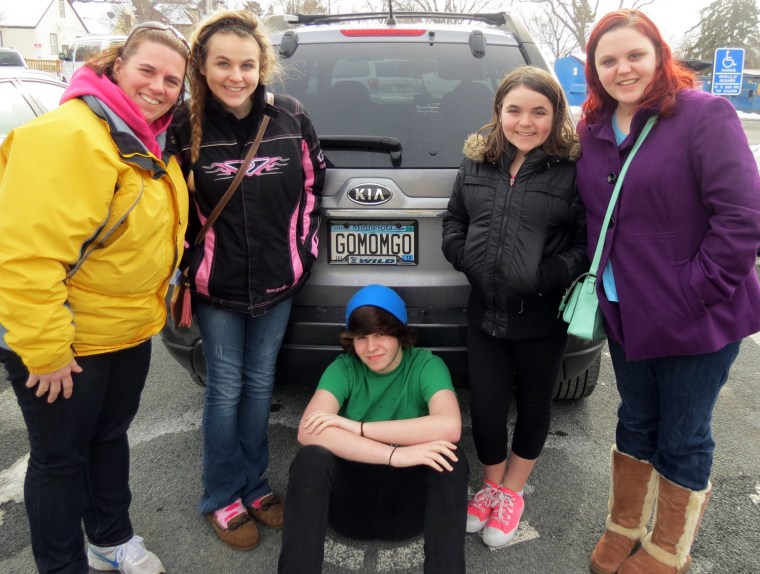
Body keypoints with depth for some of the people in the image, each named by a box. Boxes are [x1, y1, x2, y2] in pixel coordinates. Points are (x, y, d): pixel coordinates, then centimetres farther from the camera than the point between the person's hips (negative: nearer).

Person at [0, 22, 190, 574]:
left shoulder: (154, 143, 4)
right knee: (61, 457, 11)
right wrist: (45, 350, -24)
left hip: (129, 330, 9)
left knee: (111, 435, 24)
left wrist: (151, 305, 16)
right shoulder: (70, 136, -25)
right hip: (63, 342, -8)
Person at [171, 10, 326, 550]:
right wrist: (191, 263, -3)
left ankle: (254, 485, 34)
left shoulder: (291, 117, -4)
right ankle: (223, 497, 29)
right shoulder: (184, 127, -8)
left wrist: (304, 247, 3)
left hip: (278, 283, 2)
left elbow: (313, 184, 7)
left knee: (260, 384, 15)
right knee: (226, 390, 9)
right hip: (216, 287, -2)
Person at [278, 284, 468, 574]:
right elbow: (308, 432, -24)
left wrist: (358, 427, -26)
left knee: (451, 458, -30)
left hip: (407, 499, 0)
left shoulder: (426, 365, -7)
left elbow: (449, 427, -28)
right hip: (349, 497, 1)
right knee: (312, 457, -30)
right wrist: (394, 455, -34)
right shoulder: (343, 368, -5)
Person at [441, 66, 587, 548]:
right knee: (486, 407, 10)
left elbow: (590, 242, -10)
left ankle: (512, 492, 40)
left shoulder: (575, 168, -8)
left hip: (543, 318, -3)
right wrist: (466, 259, -3)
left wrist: (547, 278, -20)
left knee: (534, 405, 16)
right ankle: (493, 484, 39)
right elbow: (454, 220, 14)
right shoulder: (476, 162, 5)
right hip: (484, 312, 3)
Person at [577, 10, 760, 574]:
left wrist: (696, 292, -18)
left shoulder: (704, 115, -13)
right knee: (636, 424, 21)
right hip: (626, 315, 5)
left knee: (682, 439, 11)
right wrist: (595, 281, 4)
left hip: (698, 322, -5)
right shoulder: (594, 131, 5)